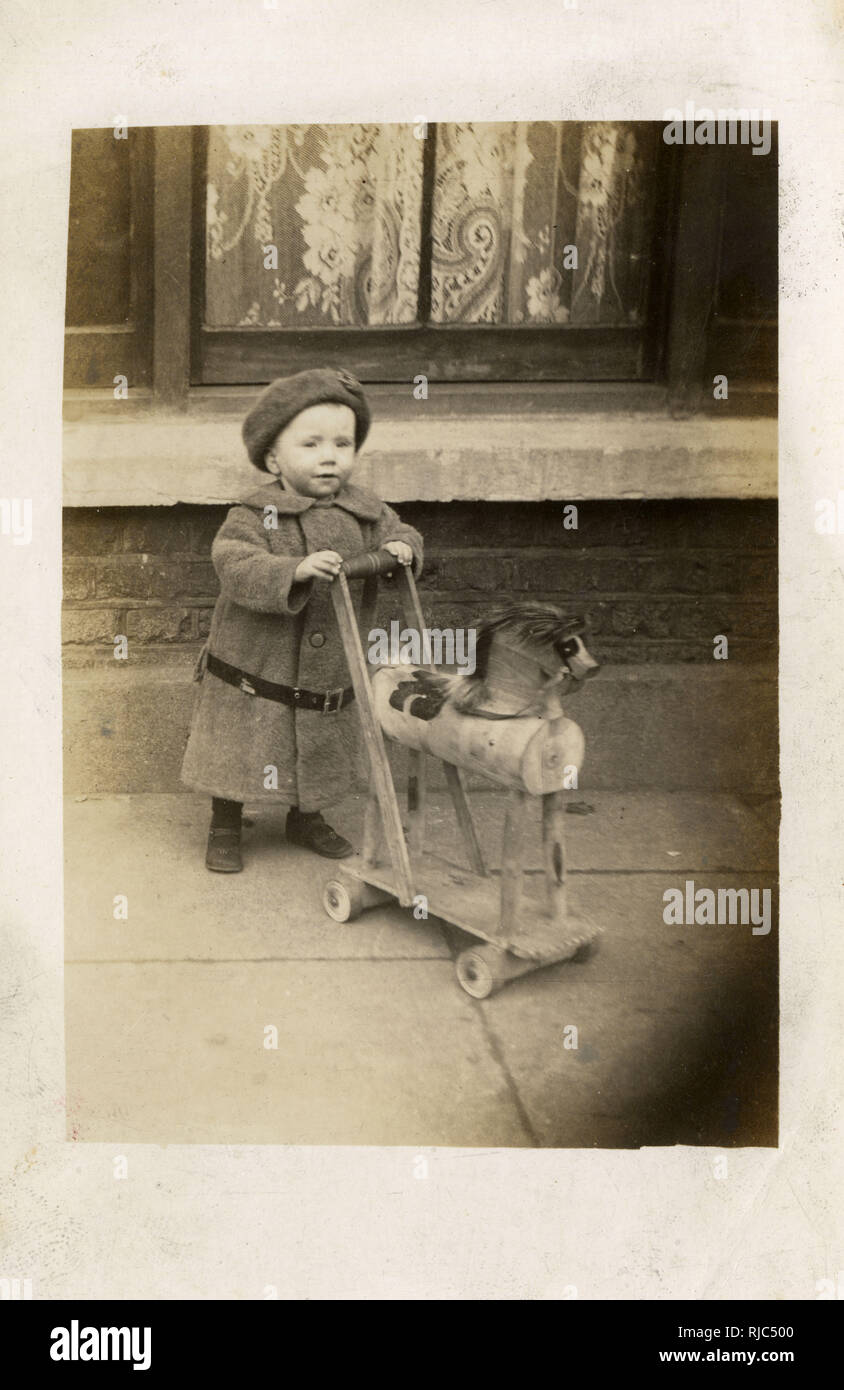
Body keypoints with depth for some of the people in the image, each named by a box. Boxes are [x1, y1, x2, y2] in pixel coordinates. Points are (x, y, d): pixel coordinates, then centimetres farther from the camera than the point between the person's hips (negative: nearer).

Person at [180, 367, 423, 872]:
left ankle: (307, 819, 44)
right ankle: (225, 829, 30)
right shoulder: (254, 517, -15)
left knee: (320, 760, 19)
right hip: (252, 676, -4)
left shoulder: (364, 511, -1)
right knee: (238, 755, 9)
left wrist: (402, 547, -14)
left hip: (329, 677, 4)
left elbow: (398, 530, 10)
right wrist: (297, 571, -43)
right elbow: (238, 569, -28)